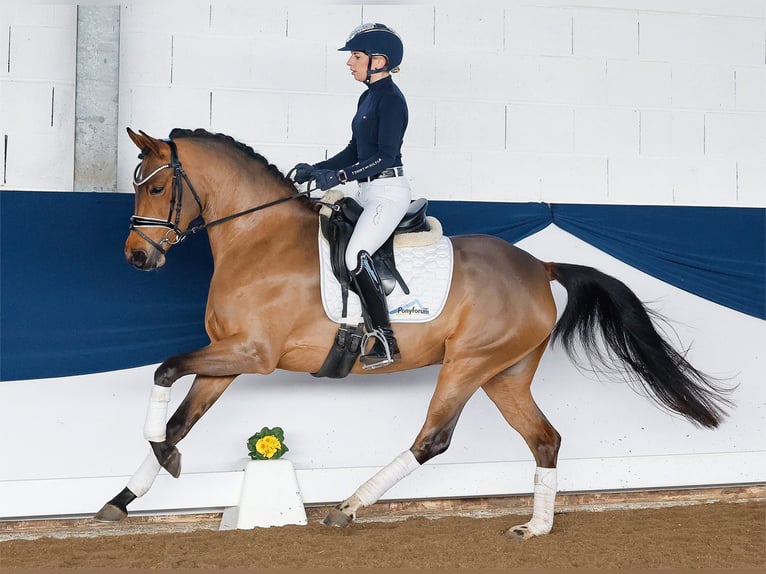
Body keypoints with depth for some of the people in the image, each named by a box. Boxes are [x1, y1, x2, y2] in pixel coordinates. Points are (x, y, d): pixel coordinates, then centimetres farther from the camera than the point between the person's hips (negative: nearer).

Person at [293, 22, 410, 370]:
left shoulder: (390, 99, -13)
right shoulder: (368, 97, 15)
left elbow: (385, 155, -20)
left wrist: (339, 176, -24)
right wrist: (316, 170, 11)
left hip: (388, 191, -11)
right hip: (368, 191, 11)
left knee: (355, 255, -23)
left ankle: (385, 341, -19)